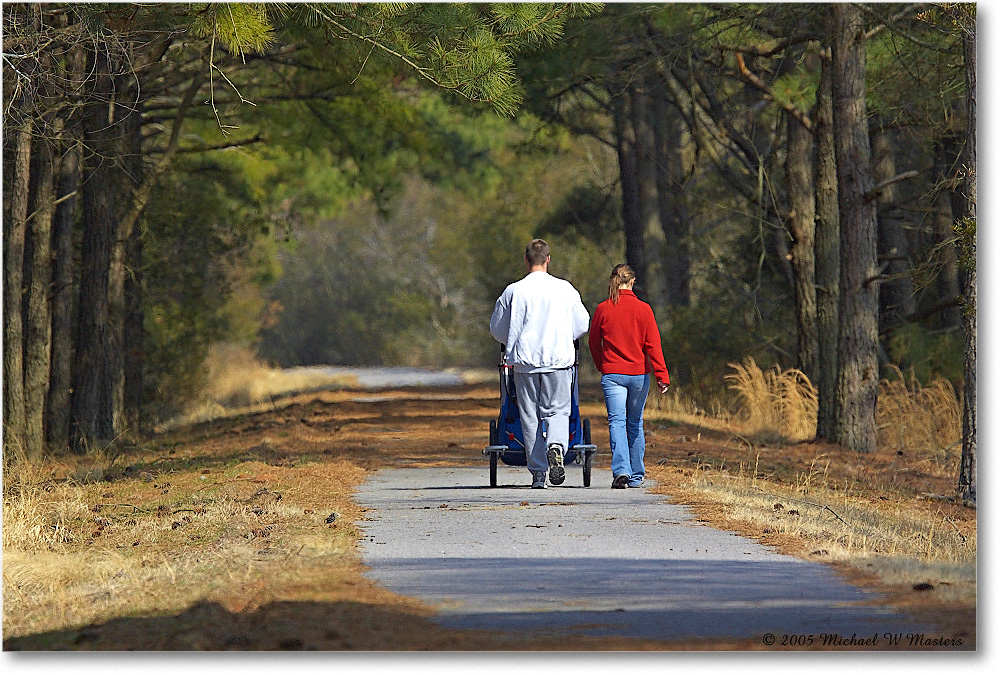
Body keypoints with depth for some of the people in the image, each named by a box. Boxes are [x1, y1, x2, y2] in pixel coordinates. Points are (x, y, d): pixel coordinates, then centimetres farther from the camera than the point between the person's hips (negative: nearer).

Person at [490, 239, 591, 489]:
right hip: (559, 359, 0)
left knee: (530, 416, 7)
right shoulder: (565, 289, -2)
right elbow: (582, 324, 7)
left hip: (524, 362, 0)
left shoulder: (513, 292, -3)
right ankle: (556, 446, -24)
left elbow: (497, 329, 7)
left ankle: (538, 474, 6)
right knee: (557, 410, 7)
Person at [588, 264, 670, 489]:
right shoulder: (643, 309, -4)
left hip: (612, 373, -1)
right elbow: (653, 344, -7)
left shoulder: (602, 309, -2)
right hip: (639, 373, 1)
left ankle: (621, 470, -25)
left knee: (617, 422, -5)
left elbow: (594, 343, 7)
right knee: (635, 424, 13)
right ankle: (636, 476, 19)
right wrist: (662, 375, -8)